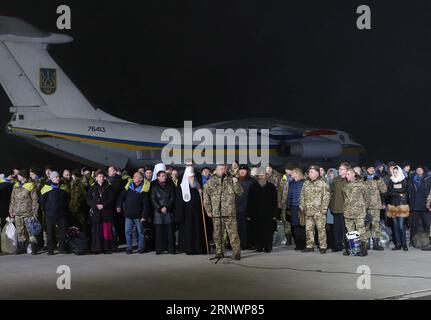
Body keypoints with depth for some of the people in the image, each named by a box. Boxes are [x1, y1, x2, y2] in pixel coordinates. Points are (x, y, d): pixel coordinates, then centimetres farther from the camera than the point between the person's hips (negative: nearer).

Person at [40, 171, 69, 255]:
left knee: (62, 231, 4)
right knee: (50, 232, 0)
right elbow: (42, 200, 0)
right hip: (50, 215, -3)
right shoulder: (47, 188, -4)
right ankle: (50, 249, 6)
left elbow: (67, 199, 20)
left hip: (61, 214, 3)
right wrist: (46, 209, 1)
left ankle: (62, 247, 13)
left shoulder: (63, 187, 8)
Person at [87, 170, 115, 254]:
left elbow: (111, 199, -1)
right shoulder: (92, 188, 10)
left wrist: (103, 205, -14)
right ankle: (97, 248, 4)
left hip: (107, 211, -1)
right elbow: (88, 200, 5)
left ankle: (108, 248, 1)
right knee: (97, 231, 0)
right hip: (96, 212, 2)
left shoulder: (109, 187, 5)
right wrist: (96, 205, -11)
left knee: (107, 230, -4)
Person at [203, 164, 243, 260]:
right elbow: (206, 197, 8)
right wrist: (208, 210, 2)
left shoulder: (231, 180, 8)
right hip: (216, 213, 1)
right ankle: (219, 252, 18)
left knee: (233, 232, -5)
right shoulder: (210, 182, 8)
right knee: (218, 233, 8)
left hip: (230, 212, -1)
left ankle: (236, 252, -2)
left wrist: (236, 183, -12)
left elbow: (240, 192, 5)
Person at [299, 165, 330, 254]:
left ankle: (323, 247, 0)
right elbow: (302, 196, 21)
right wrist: (302, 206, 11)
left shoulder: (322, 183, -3)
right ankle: (310, 246, 16)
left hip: (319, 211, -6)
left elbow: (326, 196, -6)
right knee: (308, 229, 8)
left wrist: (323, 208, -12)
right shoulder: (306, 183, 15)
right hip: (308, 211, 6)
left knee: (321, 229, -4)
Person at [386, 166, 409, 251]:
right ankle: (398, 244, 11)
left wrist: (393, 191, -2)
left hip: (402, 204, -4)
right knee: (396, 226, 6)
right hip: (393, 205, 4)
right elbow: (388, 193, 2)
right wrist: (399, 193, -7)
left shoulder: (404, 181, 1)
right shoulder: (391, 181, 10)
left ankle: (404, 244, 1)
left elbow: (404, 191, -6)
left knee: (401, 225, -8)